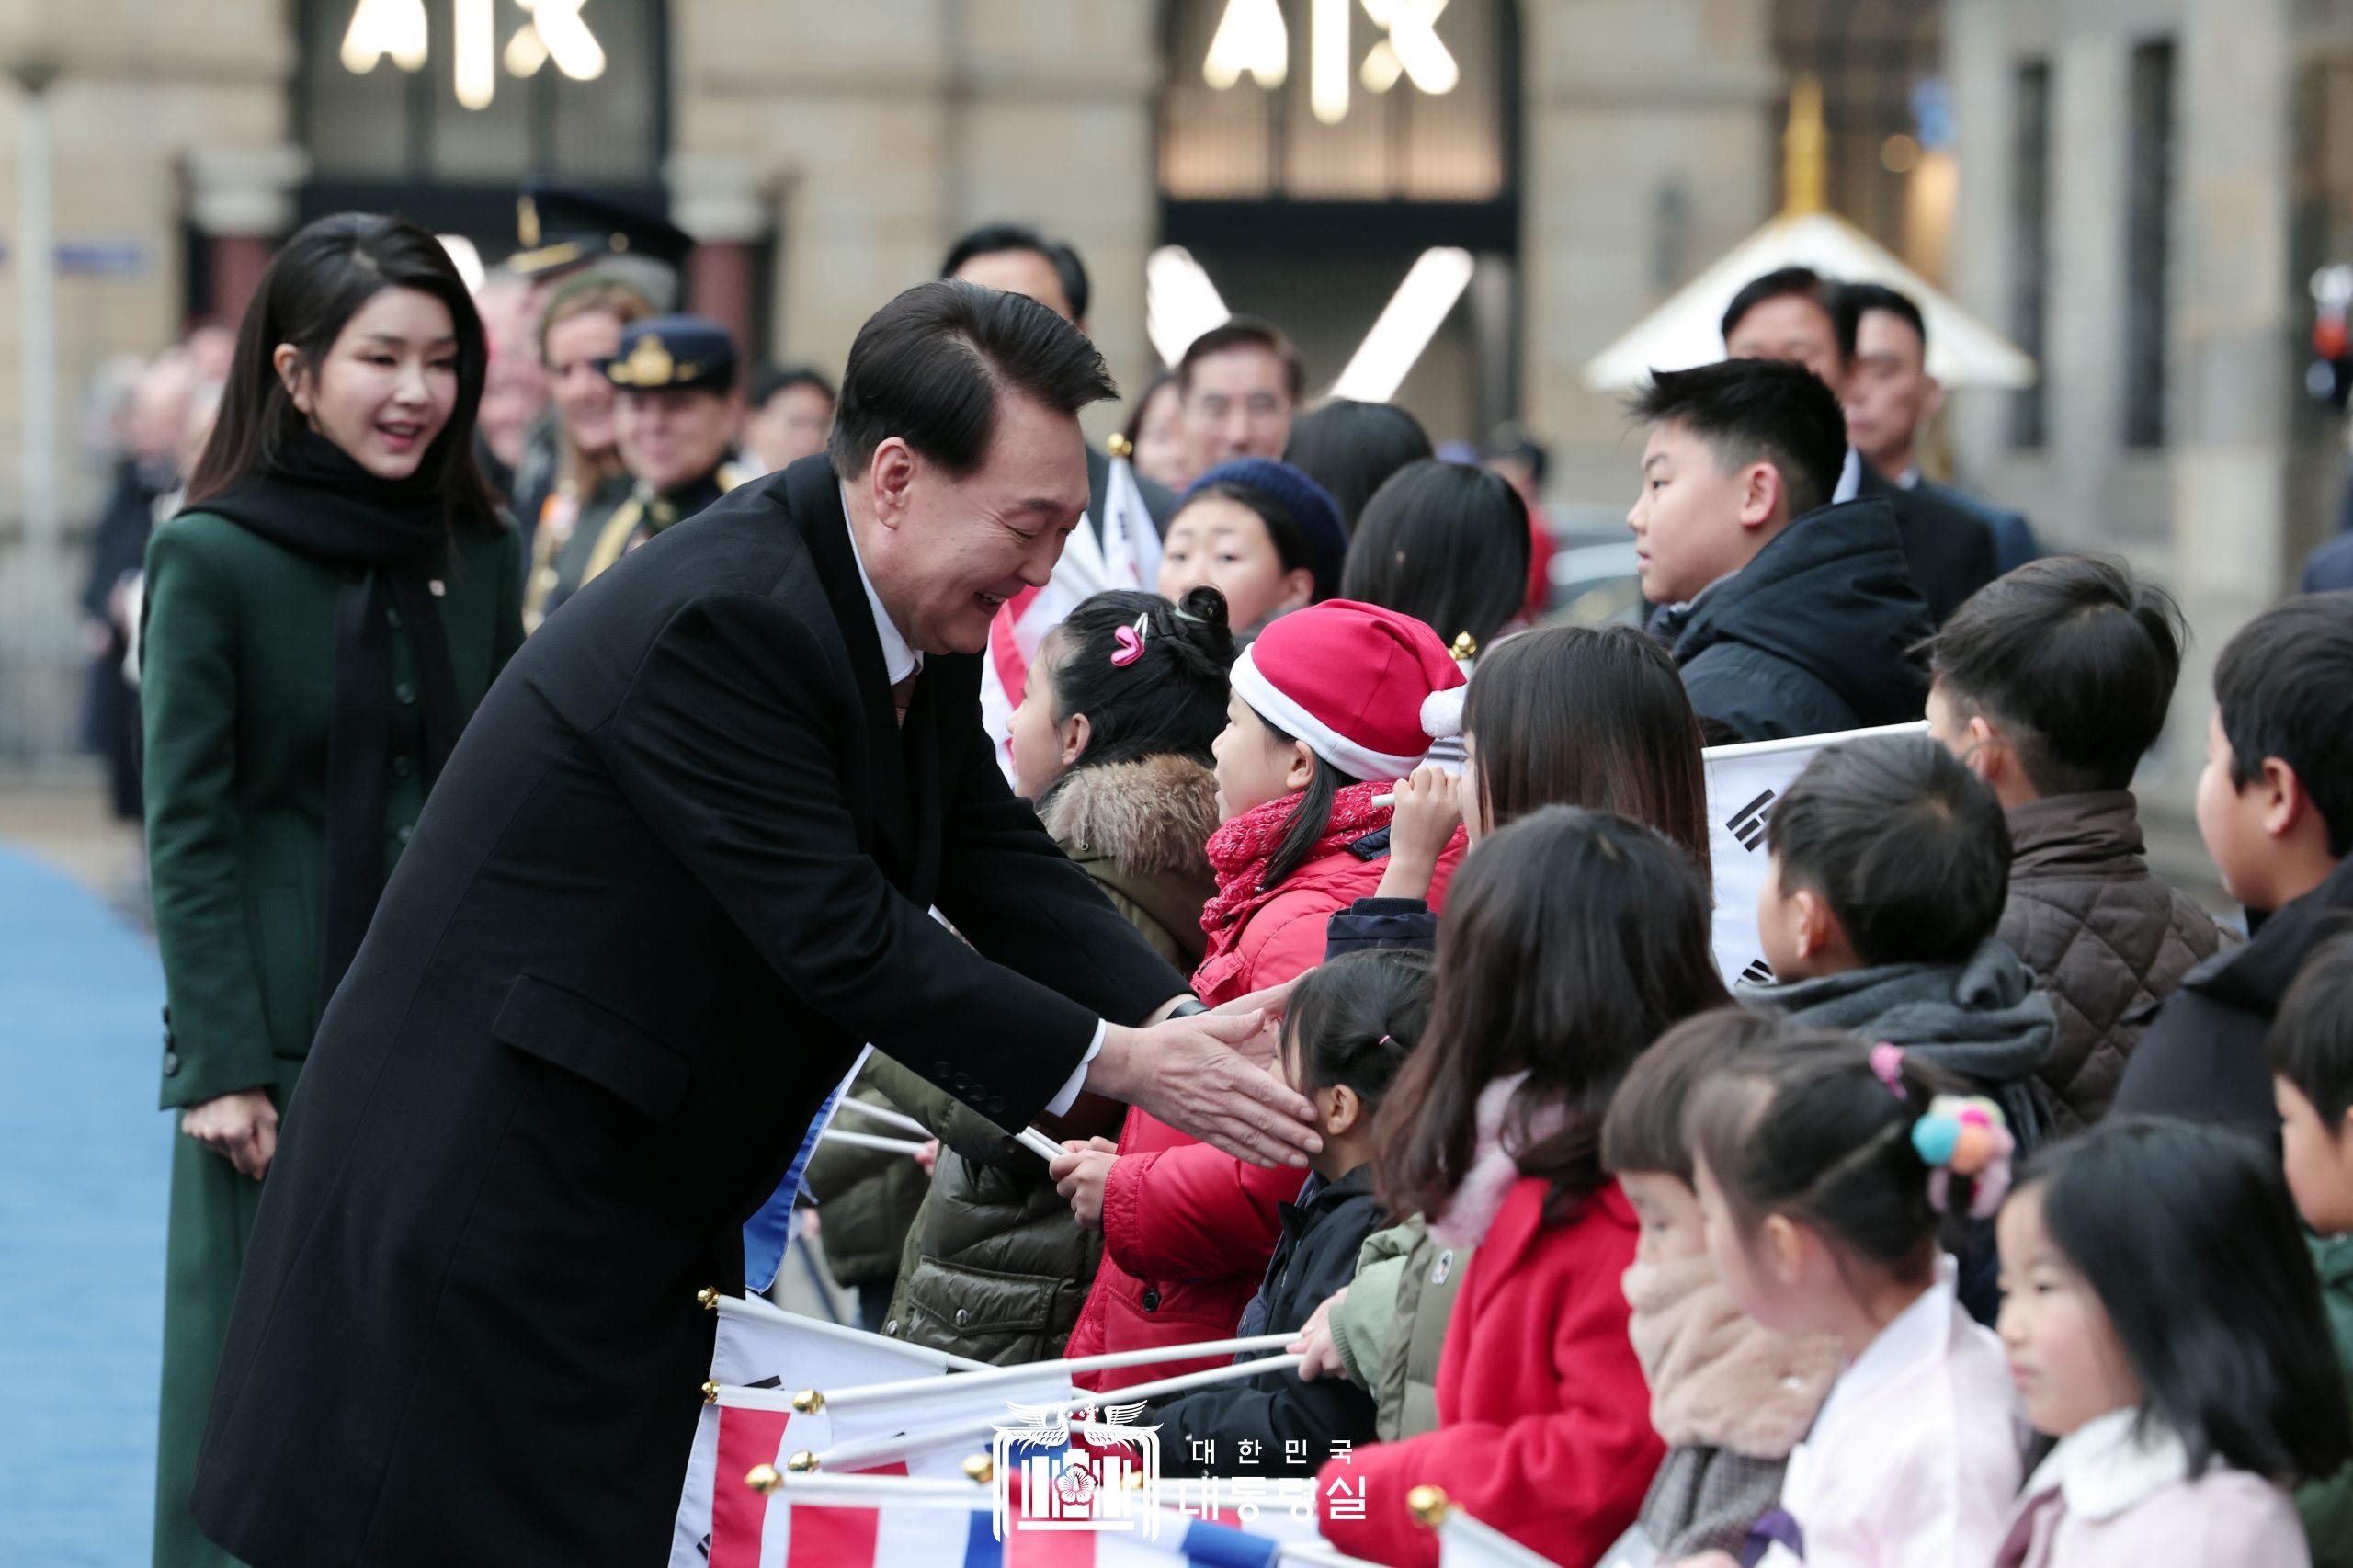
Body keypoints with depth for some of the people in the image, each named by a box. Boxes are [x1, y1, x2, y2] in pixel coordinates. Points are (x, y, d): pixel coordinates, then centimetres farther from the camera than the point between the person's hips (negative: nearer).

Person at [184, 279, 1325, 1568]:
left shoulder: (913, 618, 4)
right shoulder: (720, 619, -25)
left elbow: (999, 860, 4)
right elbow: (840, 933, -27)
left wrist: (1181, 1021, -12)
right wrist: (1115, 1065, -24)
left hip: (650, 1208, 9)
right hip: (487, 1205, -9)